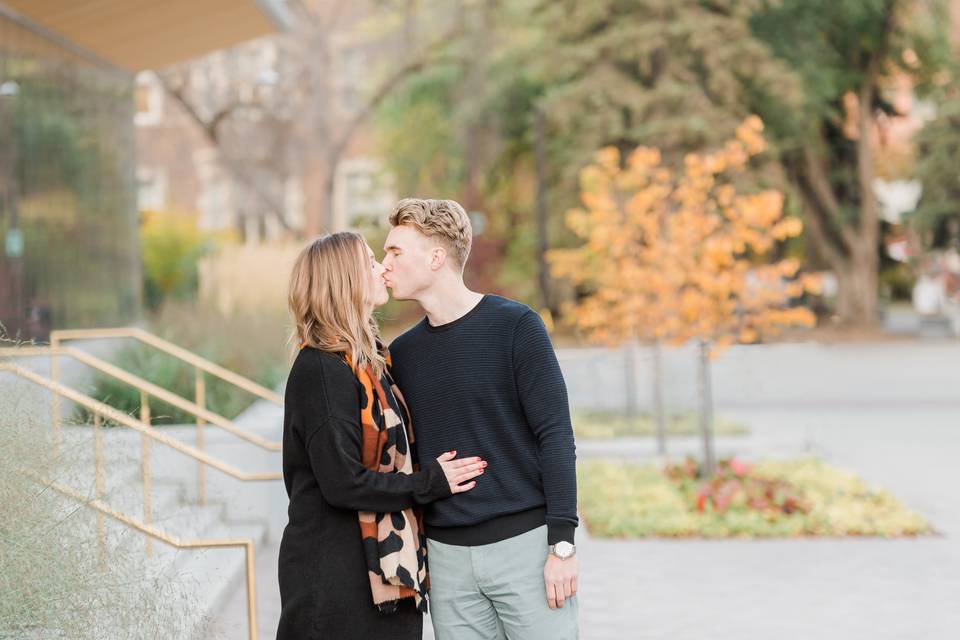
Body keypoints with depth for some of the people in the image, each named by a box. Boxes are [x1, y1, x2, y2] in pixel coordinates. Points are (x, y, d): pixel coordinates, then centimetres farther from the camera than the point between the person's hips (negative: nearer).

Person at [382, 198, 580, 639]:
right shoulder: (403, 353, 9)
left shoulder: (515, 327, -5)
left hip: (524, 542, -4)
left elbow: (555, 436, -8)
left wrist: (562, 543, -13)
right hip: (447, 557, 4)